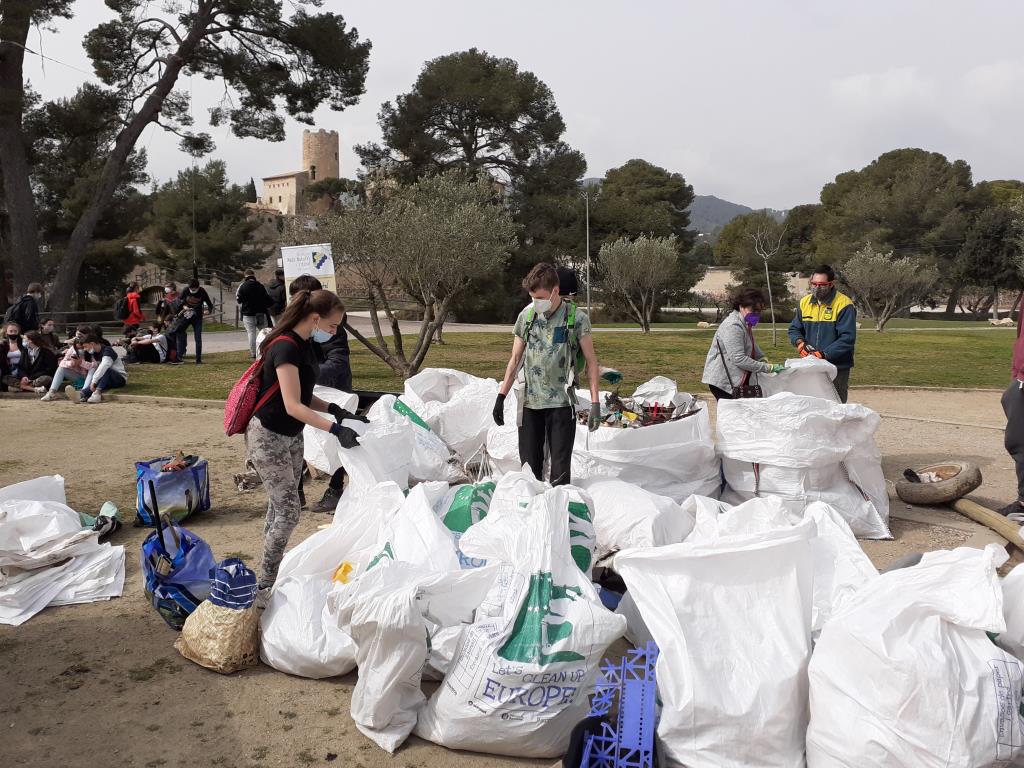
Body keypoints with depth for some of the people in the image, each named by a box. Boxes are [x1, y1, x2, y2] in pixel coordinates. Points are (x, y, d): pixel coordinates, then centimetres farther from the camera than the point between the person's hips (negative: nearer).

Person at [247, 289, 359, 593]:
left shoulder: (304, 345, 6)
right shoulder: (285, 347, -23)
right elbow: (293, 405, -28)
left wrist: (332, 409, -5)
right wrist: (334, 428, -33)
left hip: (292, 437, 9)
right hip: (268, 438, -9)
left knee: (279, 508, 14)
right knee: (288, 512, -7)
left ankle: (273, 573, 25)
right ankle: (265, 586, 5)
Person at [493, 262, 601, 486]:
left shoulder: (576, 318, -4)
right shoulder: (526, 316, 6)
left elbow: (591, 360, -1)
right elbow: (515, 359, 12)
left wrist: (595, 402, -8)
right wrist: (501, 396, 7)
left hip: (561, 403, -3)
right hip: (529, 402, 3)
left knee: (560, 471, 0)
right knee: (529, 468, 6)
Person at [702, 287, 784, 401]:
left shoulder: (746, 324, 14)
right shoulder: (733, 326, -19)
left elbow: (753, 346, 28)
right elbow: (739, 359, -25)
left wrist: (763, 360, 8)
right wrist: (769, 368, -22)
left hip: (734, 380, 10)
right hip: (722, 381, -10)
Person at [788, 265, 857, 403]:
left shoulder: (844, 304, -11)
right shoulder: (805, 302, 7)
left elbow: (847, 338, -16)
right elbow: (794, 329, 15)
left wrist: (823, 354, -23)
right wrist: (799, 342, -7)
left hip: (837, 367, -5)